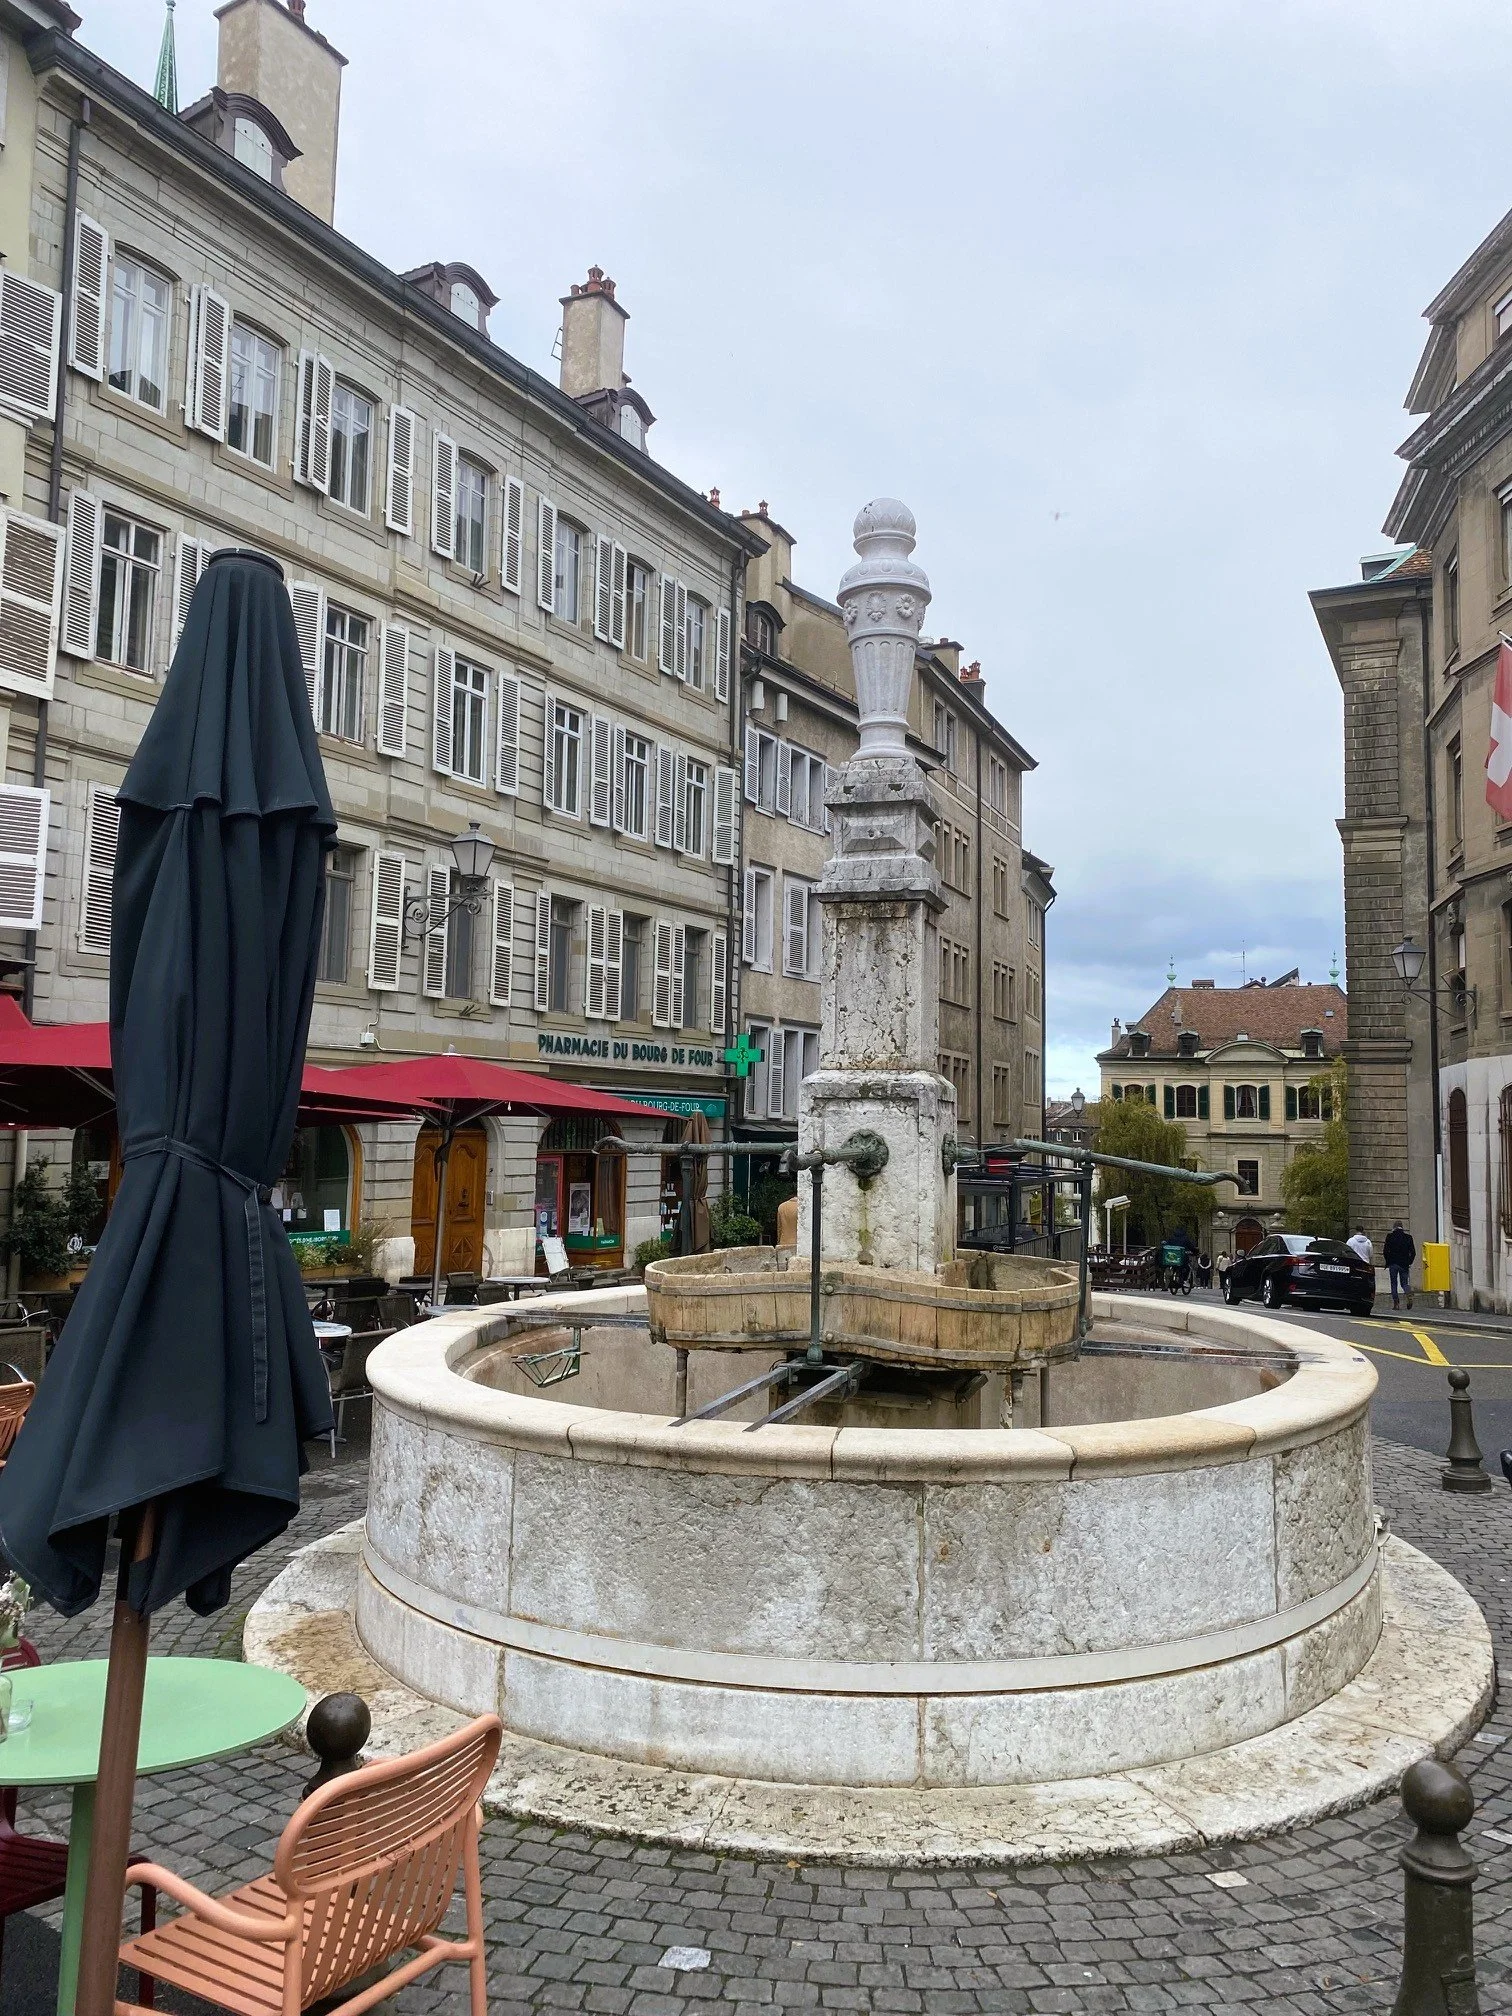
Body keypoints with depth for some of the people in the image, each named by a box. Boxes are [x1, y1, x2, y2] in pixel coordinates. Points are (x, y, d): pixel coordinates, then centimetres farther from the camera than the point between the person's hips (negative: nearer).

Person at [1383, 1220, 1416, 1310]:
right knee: (1404, 1283, 10)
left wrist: (1388, 1261, 7)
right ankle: (1409, 1294, -20)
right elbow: (1413, 1252, 0)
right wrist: (1409, 1262, 11)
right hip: (1404, 1265, 2)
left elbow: (1385, 1251, -7)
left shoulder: (1390, 1236, -4)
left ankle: (1396, 1303, 1)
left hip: (1393, 1263, -2)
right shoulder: (1408, 1237, 1)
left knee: (1394, 1284, 6)